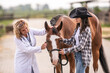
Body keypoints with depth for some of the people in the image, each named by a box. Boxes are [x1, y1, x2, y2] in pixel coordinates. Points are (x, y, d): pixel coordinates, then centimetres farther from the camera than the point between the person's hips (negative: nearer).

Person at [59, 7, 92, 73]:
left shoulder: (86, 30, -19)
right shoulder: (77, 28, 7)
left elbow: (81, 46, -24)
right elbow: (72, 40, 10)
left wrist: (66, 50, -24)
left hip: (83, 55, -8)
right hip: (77, 54, 8)